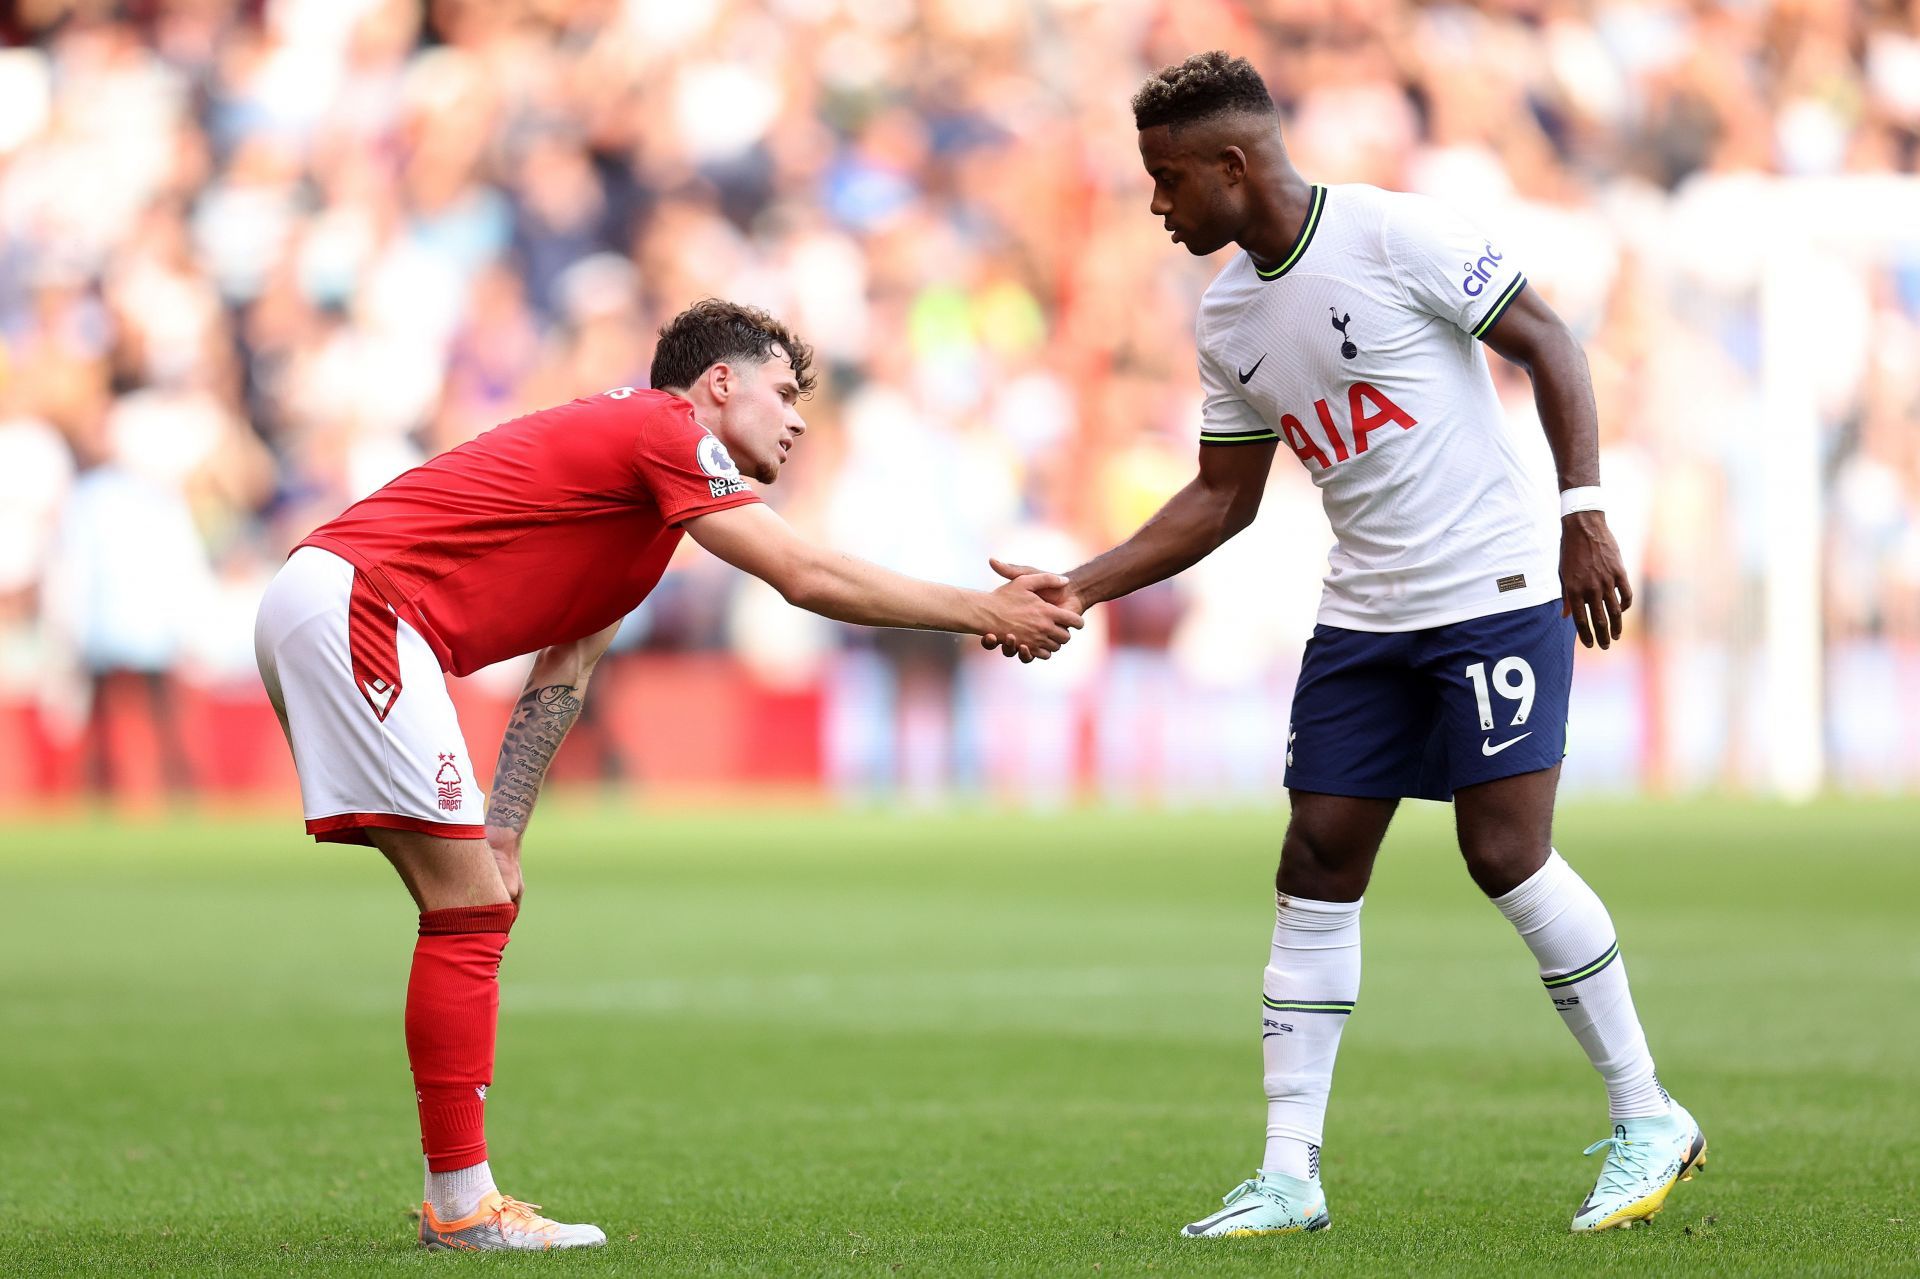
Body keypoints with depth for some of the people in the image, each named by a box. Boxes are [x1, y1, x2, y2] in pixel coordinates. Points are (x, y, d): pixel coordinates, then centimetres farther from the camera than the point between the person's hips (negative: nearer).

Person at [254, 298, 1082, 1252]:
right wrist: (985, 613, -5)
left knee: (474, 904, 11)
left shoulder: (615, 443, 25)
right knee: (470, 909, -9)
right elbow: (807, 577, -13)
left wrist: (500, 840, 17)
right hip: (351, 601, -10)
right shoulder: (664, 432, -5)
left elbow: (559, 682, 22)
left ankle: (458, 1196, 13)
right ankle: (460, 1205, -7)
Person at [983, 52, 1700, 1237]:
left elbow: (1548, 342, -9)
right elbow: (1223, 498, 15)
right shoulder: (1227, 317, 8)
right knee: (1317, 865, 1)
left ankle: (1649, 1120, 6)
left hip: (1497, 592, -7)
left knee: (1508, 855, -11)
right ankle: (1289, 1175, 4)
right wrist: (1075, 591, 7)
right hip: (1363, 614, 7)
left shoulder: (1395, 234, -14)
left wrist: (1584, 514, -16)